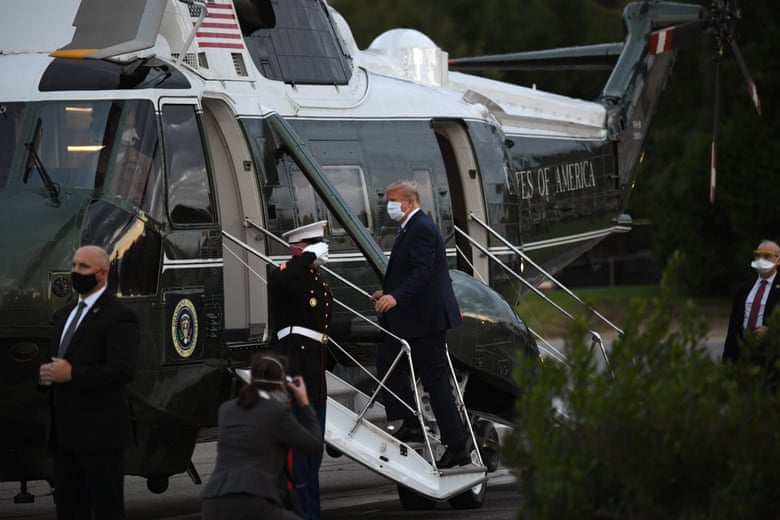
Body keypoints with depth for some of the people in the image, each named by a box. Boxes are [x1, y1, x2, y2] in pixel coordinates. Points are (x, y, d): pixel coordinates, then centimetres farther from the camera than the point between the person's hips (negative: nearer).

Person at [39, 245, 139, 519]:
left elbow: (122, 370, -20)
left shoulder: (118, 315, -10)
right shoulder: (66, 314, 19)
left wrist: (72, 374, -20)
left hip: (100, 433, -9)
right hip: (65, 433, 9)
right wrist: (48, 373, 1)